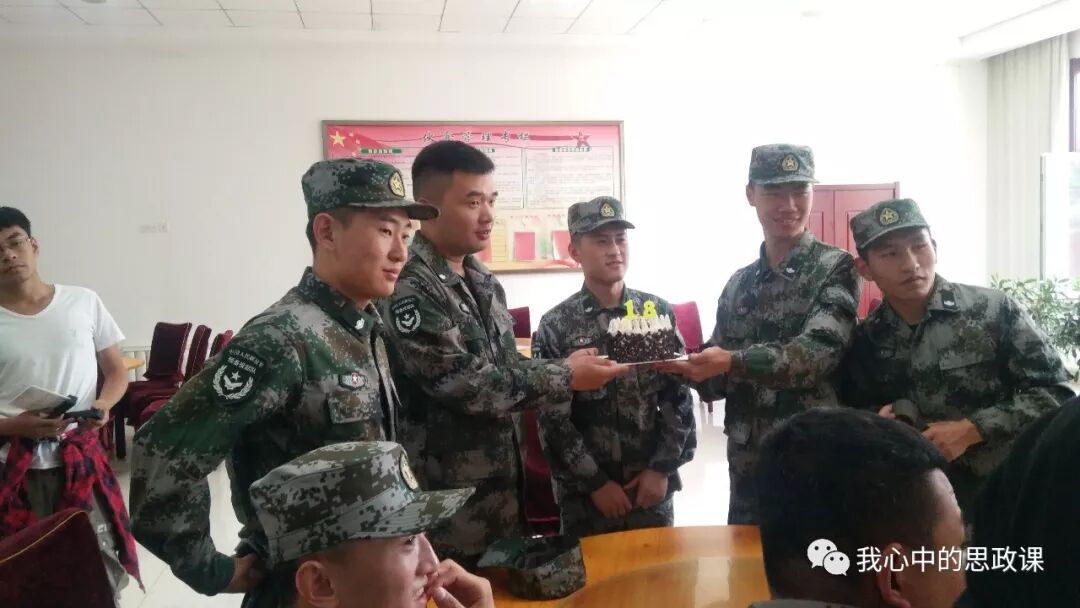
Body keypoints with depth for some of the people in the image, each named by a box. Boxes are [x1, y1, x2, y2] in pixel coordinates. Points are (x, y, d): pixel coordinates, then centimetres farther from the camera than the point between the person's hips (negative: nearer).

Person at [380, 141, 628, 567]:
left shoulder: (482, 280, 9)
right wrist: (566, 377, -15)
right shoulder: (407, 287, -19)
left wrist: (566, 365, -3)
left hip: (500, 487, 8)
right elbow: (469, 386, -23)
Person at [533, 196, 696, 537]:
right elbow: (553, 420, -8)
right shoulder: (556, 327, -7)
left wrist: (662, 468, -5)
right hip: (585, 494, -2)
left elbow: (678, 396, 1)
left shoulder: (657, 312, 0)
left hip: (653, 486, 2)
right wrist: (595, 482, -10)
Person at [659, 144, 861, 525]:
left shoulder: (835, 269, -4)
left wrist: (731, 361, -30)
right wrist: (687, 366, -11)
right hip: (748, 465, 5)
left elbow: (817, 354, -19)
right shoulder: (738, 284, 10)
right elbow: (718, 381, 10)